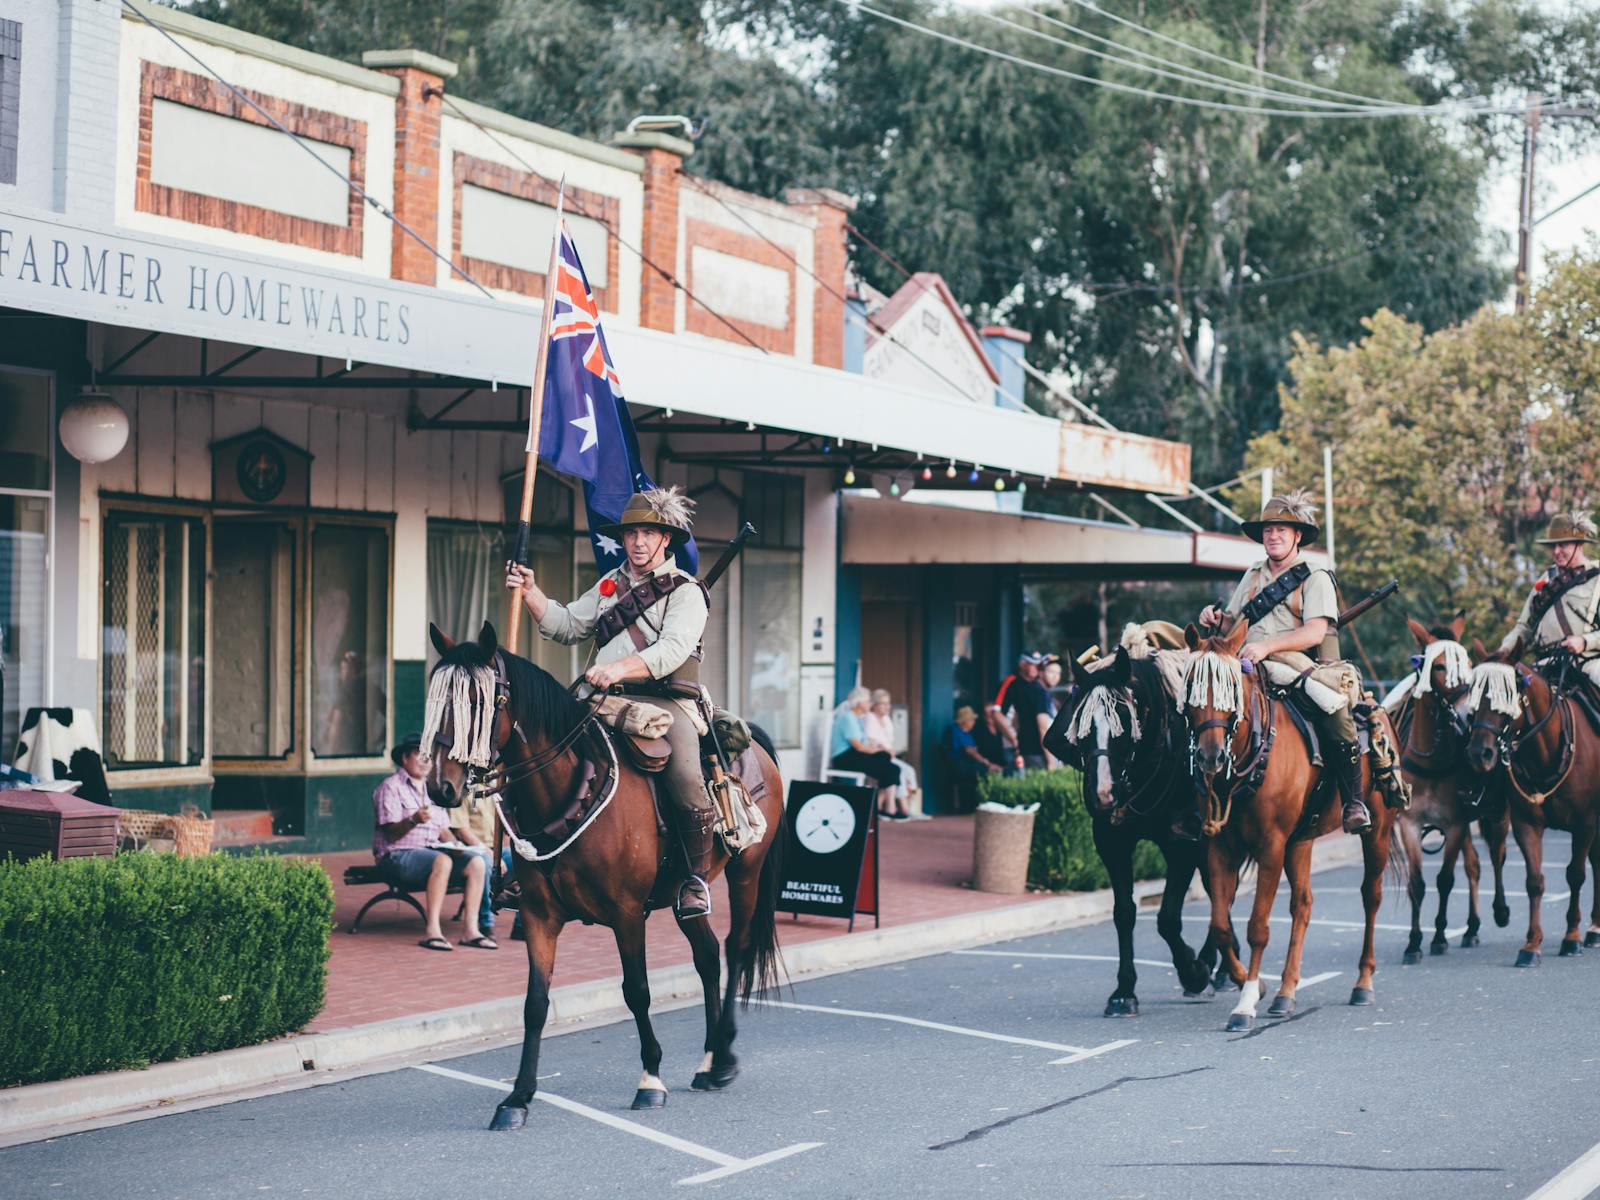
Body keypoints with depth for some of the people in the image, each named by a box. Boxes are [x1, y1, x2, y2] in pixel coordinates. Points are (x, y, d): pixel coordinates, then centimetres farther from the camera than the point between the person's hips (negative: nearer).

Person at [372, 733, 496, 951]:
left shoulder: (430, 789, 22)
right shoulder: (391, 787, -2)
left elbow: (443, 830, 17)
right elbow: (391, 834, -12)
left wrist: (454, 844, -5)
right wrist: (414, 820, -30)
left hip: (431, 850, 7)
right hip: (397, 855, -7)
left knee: (477, 863, -16)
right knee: (442, 861, -35)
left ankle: (470, 930, -19)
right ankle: (431, 931, -36)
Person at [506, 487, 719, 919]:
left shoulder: (686, 591, 1)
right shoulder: (610, 584, 21)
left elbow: (672, 650, -14)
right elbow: (567, 626, 24)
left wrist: (620, 668, -30)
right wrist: (529, 592, 10)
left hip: (666, 701, -6)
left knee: (686, 779, -30)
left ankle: (696, 877, -10)